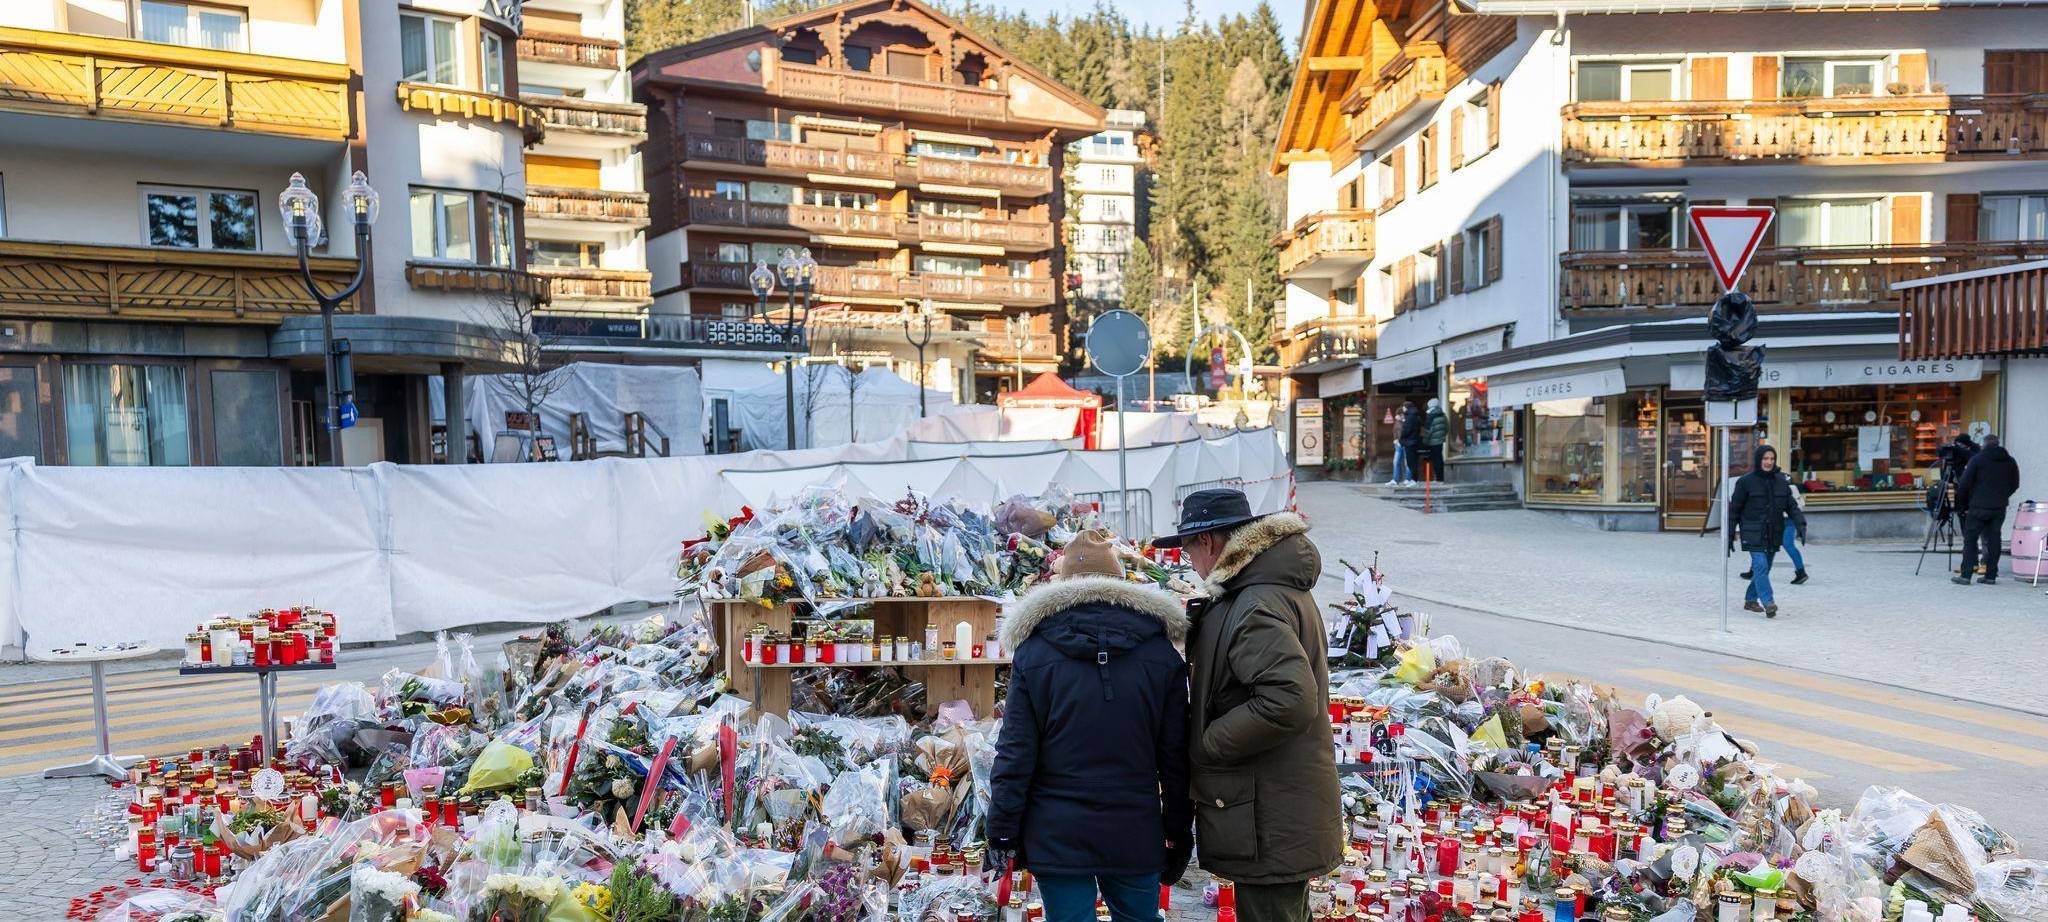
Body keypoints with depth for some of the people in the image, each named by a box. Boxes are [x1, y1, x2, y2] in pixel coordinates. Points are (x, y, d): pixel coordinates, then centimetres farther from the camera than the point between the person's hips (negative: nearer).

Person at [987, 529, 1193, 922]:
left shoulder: (1033, 651, -5)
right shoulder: (1162, 653, -1)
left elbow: (1014, 753, -6)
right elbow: (1175, 755, 2)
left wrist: (1002, 830, 2)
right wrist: (1179, 833, 11)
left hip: (1056, 837, -1)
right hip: (1136, 836, 1)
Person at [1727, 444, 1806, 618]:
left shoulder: (1781, 482, 8)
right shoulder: (1746, 482, -4)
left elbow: (1792, 506, 8)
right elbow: (1734, 509, 0)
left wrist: (1800, 524, -10)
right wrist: (1730, 535, -1)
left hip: (1774, 534, 5)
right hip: (1753, 534, -5)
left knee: (1764, 568, 11)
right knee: (1760, 566, -17)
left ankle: (1750, 600, 25)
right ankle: (1768, 603, -22)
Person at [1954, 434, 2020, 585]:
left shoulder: (1977, 459, -5)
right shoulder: (2010, 461, 8)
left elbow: (1964, 484, -7)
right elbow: (2014, 485, 12)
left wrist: (1963, 505, 3)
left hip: (1978, 507, -4)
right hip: (1999, 509, 4)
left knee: (1970, 539, 0)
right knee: (1993, 540, 7)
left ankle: (1966, 574, -5)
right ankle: (1991, 576, 7)